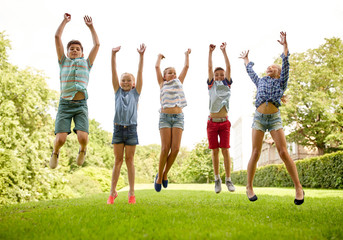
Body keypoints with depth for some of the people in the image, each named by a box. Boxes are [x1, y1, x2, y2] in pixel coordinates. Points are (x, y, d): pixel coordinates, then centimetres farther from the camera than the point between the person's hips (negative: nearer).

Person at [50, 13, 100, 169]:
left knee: (82, 137, -18)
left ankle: (82, 150, 18)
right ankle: (55, 152, 22)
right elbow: (57, 37, 15)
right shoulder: (63, 62, 18)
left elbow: (97, 44, 18)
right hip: (65, 104, 0)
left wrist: (90, 26, 22)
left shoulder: (86, 63, 21)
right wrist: (65, 21, 22)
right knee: (60, 138, -14)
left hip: (81, 105, 0)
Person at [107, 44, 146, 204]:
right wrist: (113, 55, -4)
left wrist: (141, 56, -7)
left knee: (129, 160, 3)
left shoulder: (135, 93, 9)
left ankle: (132, 193, 7)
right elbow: (114, 72, 4)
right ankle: (112, 192, 7)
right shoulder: (118, 91, 11)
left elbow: (140, 73, 1)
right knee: (118, 160, 2)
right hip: (118, 128, 1)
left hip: (131, 129, -1)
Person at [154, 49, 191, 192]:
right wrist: (159, 56, 30)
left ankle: (165, 174, 9)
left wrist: (187, 54, 32)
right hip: (165, 117, -2)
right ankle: (159, 177, 6)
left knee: (175, 148, -11)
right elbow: (157, 67, 14)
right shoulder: (162, 84, 14)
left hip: (178, 117, 2)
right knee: (165, 148, -11)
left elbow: (186, 67, 21)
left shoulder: (179, 82, 19)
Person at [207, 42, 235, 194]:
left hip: (224, 122, 0)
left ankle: (228, 179, 4)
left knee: (225, 150, -3)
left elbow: (228, 67, 3)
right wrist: (210, 52, -4)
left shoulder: (227, 85, 10)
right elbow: (210, 68, 2)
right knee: (215, 151, 3)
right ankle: (217, 179, 13)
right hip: (212, 122, 0)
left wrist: (224, 51, 1)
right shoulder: (211, 85, 9)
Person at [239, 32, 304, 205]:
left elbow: (285, 66, 7)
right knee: (255, 153, -6)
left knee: (283, 152, -12)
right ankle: (249, 187, 3)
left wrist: (285, 47, 1)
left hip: (274, 118, -2)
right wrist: (246, 60, 51)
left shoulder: (281, 83, 16)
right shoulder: (260, 82, 22)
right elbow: (250, 72, 37)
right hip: (259, 118, 2)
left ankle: (298, 188, -7)